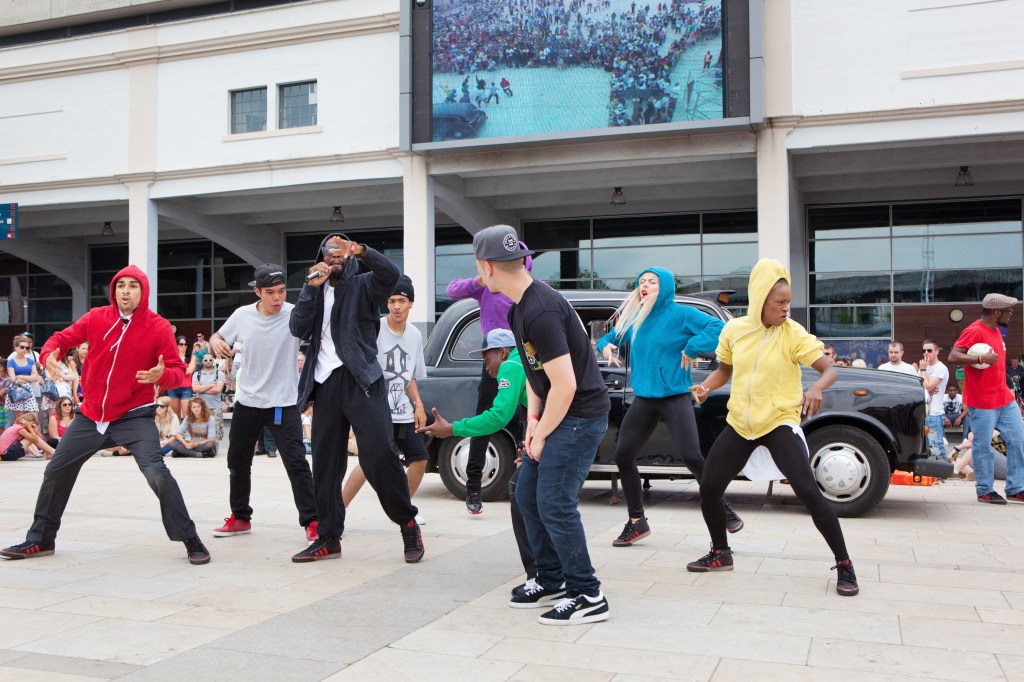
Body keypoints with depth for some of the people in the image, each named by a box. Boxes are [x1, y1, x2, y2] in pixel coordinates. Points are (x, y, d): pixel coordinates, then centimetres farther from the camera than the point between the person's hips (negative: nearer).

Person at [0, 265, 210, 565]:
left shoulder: (159, 327, -12)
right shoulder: (97, 318, -3)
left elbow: (178, 370, -10)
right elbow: (62, 337, 10)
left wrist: (162, 375, -33)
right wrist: (50, 353, -13)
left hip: (134, 416, -5)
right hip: (91, 415, 5)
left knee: (157, 474, -22)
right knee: (56, 471, 14)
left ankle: (190, 541, -7)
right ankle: (41, 540, 35)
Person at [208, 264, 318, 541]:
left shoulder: (296, 314, -13)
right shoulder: (242, 315, -3)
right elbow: (219, 339, 12)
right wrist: (216, 341, -12)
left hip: (283, 403, -4)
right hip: (247, 401, 5)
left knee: (296, 462, -13)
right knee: (237, 461, 16)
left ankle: (311, 521, -3)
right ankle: (240, 517, 35)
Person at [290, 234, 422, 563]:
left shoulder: (361, 285, 6)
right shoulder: (316, 292, 19)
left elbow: (390, 273, -16)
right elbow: (298, 329, 3)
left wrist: (361, 250, -33)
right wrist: (311, 287, -7)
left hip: (360, 379, -5)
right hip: (326, 384, 5)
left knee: (378, 453, -16)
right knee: (324, 462, 7)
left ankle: (408, 524, -1)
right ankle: (329, 538, 17)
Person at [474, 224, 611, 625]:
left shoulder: (541, 312, -25)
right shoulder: (519, 307, 8)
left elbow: (565, 386, -25)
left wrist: (540, 436, -13)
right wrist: (532, 419, 5)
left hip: (581, 415, -10)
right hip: (556, 415, 10)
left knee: (555, 505, -11)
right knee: (528, 496, 14)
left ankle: (588, 597, 2)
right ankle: (552, 580, 27)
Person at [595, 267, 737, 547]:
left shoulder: (681, 315, -7)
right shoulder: (633, 319, 10)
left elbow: (718, 327, -18)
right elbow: (609, 337, 23)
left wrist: (691, 348, -21)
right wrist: (605, 346, 1)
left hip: (675, 398, -6)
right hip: (643, 400, 6)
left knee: (691, 455, -16)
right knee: (623, 455, 2)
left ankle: (723, 509, 8)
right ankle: (636, 521, 17)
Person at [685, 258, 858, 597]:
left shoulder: (792, 334, -11)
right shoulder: (734, 330, 0)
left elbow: (830, 370, -14)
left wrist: (817, 388, -36)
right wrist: (706, 386, -6)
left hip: (780, 423, -4)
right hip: (739, 423, 4)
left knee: (808, 491, -17)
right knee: (708, 488, 3)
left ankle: (844, 565, -2)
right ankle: (720, 553, 27)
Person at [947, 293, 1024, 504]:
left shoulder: (996, 331, 14)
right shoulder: (974, 331, -14)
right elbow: (953, 356, -24)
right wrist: (981, 358, -33)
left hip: (1005, 399, 9)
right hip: (982, 402, -9)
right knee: (983, 447, 0)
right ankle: (985, 491, 11)